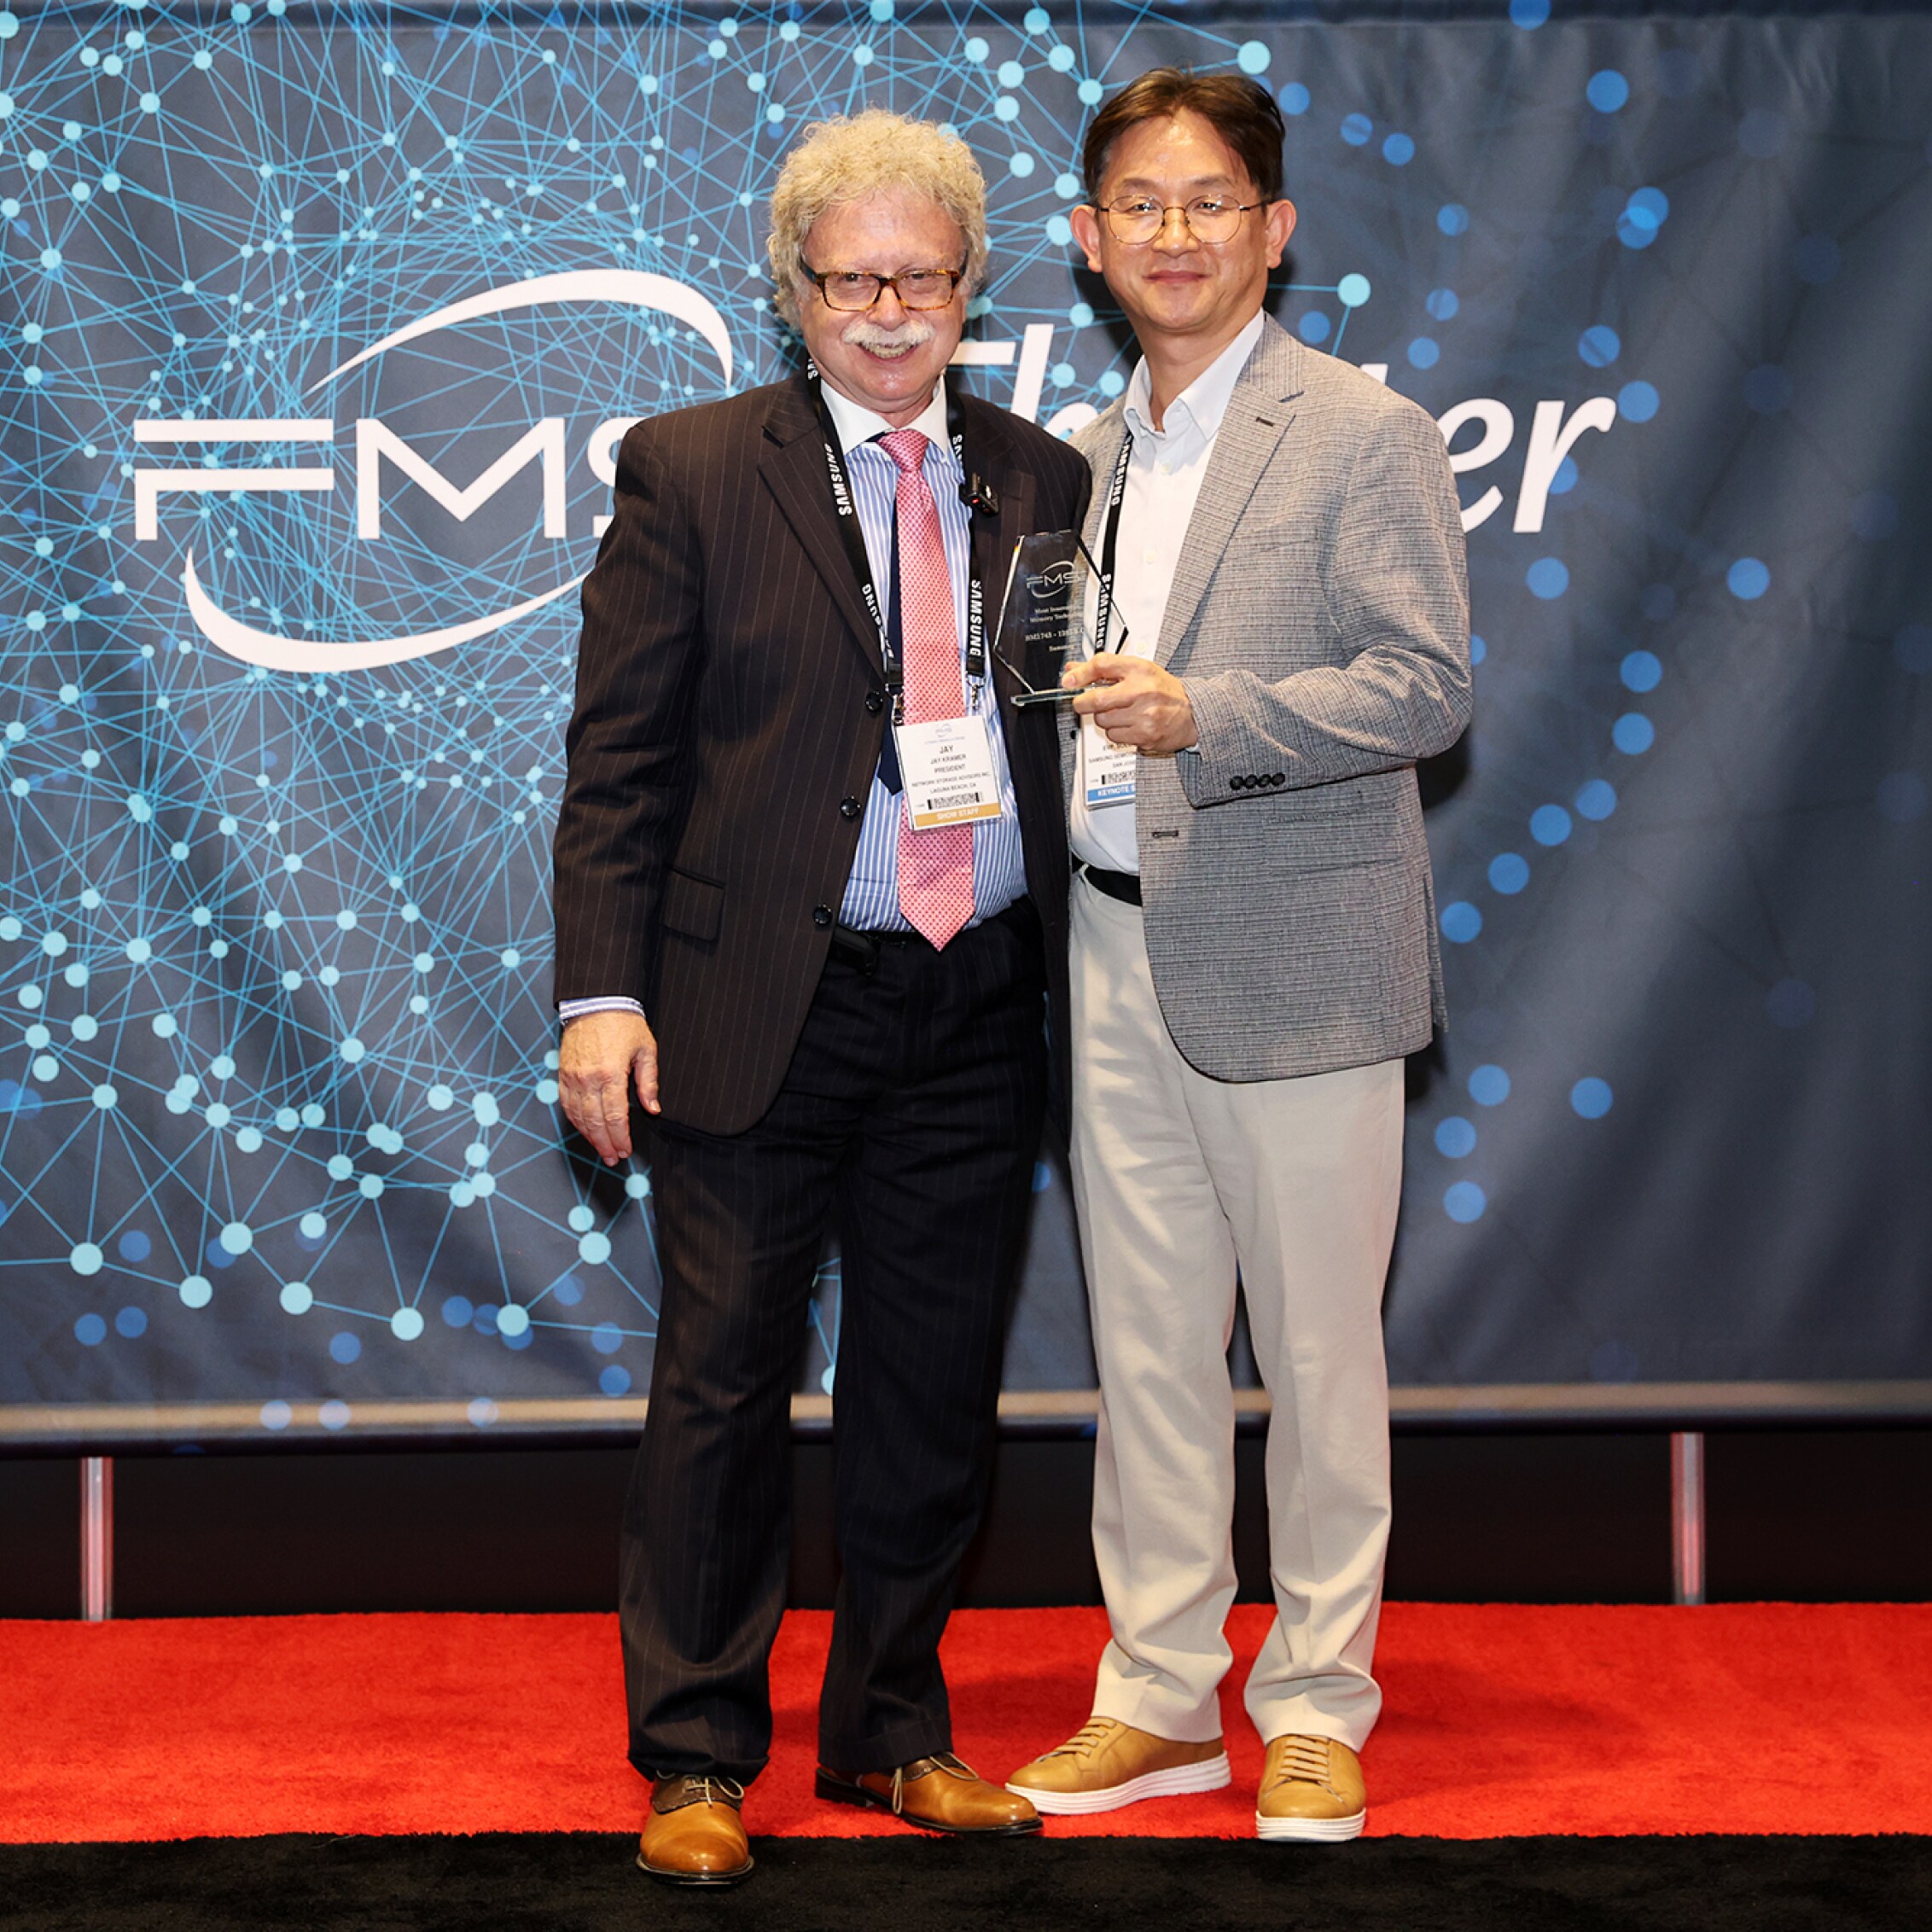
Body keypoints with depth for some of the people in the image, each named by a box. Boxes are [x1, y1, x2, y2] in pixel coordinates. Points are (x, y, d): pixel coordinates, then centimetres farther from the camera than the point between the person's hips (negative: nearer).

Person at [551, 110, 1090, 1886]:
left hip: (978, 1010, 3)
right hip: (763, 1008, -3)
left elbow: (1075, 730, 13)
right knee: (726, 1386, 2)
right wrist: (602, 991, -11)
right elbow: (620, 756, -3)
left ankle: (892, 1732, 26)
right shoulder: (692, 472, 0)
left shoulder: (1044, 485, 9)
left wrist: (1090, 989, 5)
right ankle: (697, 1758, 14)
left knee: (936, 1391, 11)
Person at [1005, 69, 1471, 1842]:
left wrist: (1199, 715, -22)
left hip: (1294, 960, -6)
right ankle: (1159, 1695, 20)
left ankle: (1316, 1708, 15)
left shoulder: (1364, 435, -6)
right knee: (1146, 1346, 10)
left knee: (1319, 1355, 3)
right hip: (1120, 957, 6)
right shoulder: (1093, 455, 14)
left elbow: (1428, 688, -13)